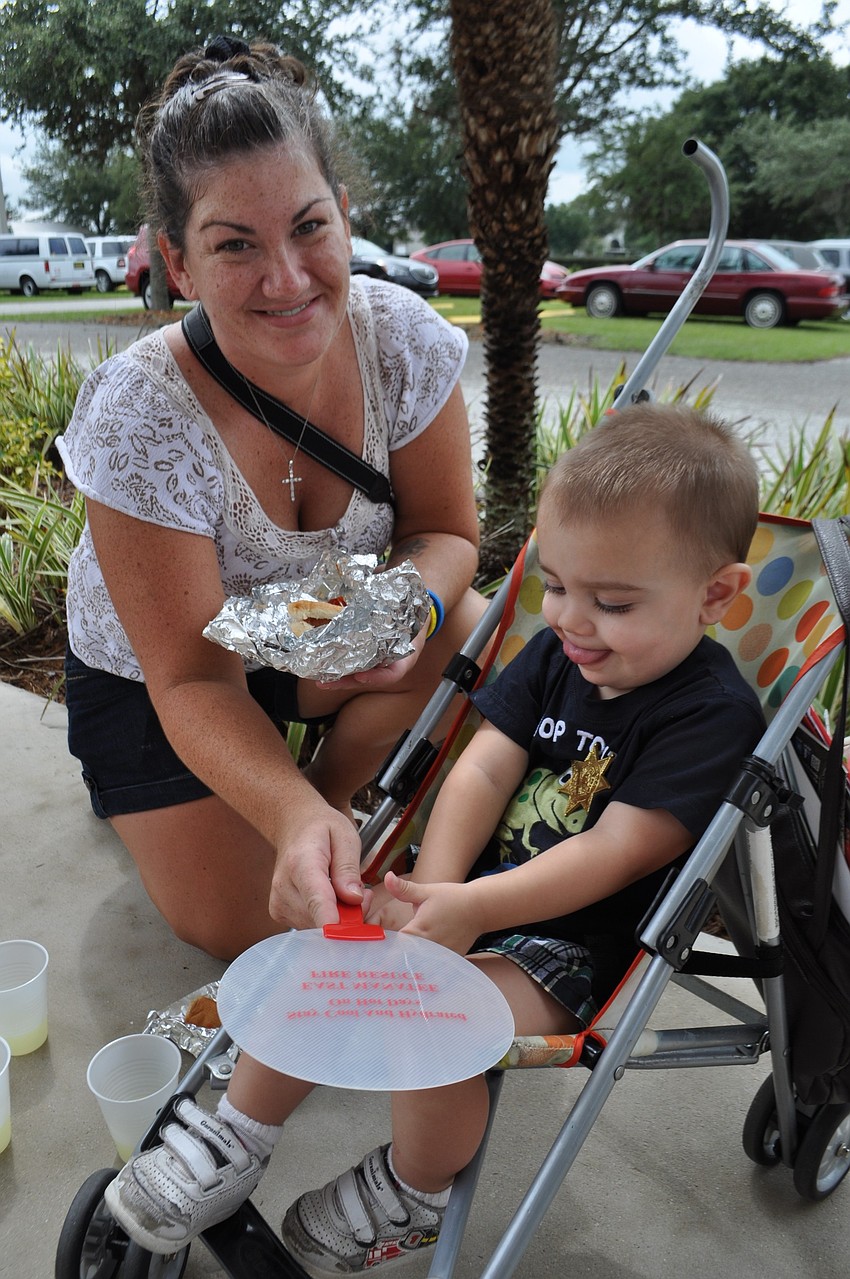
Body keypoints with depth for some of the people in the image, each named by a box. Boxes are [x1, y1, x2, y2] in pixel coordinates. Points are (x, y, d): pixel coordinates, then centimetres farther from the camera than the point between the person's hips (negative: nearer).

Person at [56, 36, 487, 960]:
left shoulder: (403, 338, -23)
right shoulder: (139, 417, -33)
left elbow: (444, 532, -12)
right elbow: (193, 681, -29)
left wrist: (413, 604, -37)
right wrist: (294, 819, -48)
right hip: (151, 675, -3)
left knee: (472, 638, -26)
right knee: (252, 929, -11)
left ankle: (329, 794, 1)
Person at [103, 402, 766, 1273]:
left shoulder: (714, 713, -18)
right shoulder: (554, 653, 2)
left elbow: (612, 853, -24)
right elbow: (483, 769, -4)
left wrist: (469, 908, -30)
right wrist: (431, 891, -19)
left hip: (564, 947, -6)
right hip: (463, 890, 7)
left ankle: (412, 1197, 5)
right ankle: (237, 1138, 14)